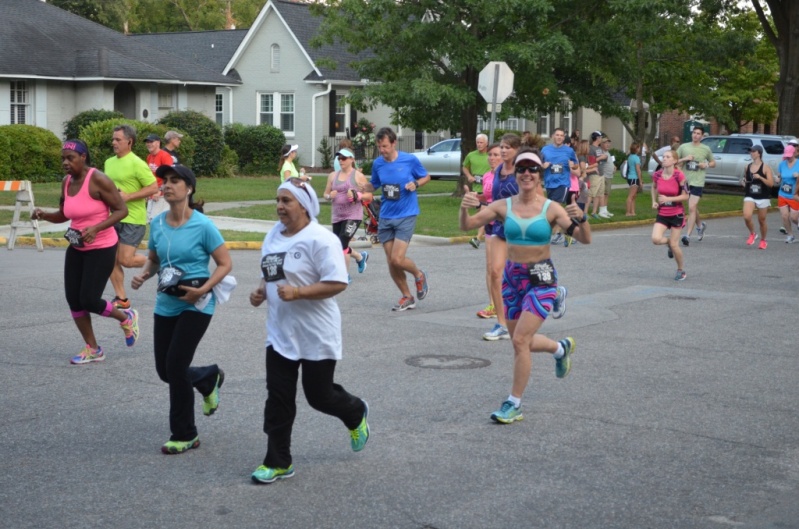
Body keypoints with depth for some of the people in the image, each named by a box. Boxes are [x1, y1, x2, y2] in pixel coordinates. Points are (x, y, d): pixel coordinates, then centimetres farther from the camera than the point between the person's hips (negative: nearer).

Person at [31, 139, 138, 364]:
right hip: (76, 249, 8)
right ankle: (92, 349, 19)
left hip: (101, 249, -7)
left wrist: (96, 228, -29)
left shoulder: (98, 180, -18)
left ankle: (127, 318, 21)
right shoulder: (66, 182, 4)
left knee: (89, 300, -9)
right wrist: (44, 215, -4)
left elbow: (122, 210, -18)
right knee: (73, 300, 4)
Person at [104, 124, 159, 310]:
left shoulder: (137, 164, -13)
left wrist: (128, 196, -20)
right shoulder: (109, 162, 10)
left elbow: (153, 188, -15)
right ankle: (121, 298, 14)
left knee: (126, 260, -11)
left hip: (132, 219, -7)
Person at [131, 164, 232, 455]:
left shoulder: (202, 225, -14)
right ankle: (210, 377, 42)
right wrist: (143, 275, -5)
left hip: (195, 304, -6)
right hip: (165, 304, 6)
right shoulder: (157, 223, 2)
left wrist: (203, 289, -21)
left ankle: (185, 435, 7)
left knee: (175, 365, -10)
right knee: (164, 369, 9)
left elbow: (225, 264, -8)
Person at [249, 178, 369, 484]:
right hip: (280, 334, 7)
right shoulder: (273, 235, 8)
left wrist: (298, 292, -28)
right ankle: (278, 462, 12)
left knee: (318, 395, 6)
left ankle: (356, 415, 38)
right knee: (278, 400, 4)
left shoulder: (320, 239, -17)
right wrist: (261, 292, 1)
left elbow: (337, 283, -22)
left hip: (316, 336, -6)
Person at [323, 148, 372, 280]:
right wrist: (329, 196, -8)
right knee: (341, 246, 14)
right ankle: (361, 257, 43)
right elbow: (325, 194, 15)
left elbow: (369, 196, -2)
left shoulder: (358, 176, -3)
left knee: (342, 244, -17)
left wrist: (356, 195, -20)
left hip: (353, 216, -6)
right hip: (337, 216, 6)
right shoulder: (333, 176, 9)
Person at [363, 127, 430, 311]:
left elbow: (426, 176, 7)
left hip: (406, 215, -4)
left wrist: (416, 183, -14)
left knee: (397, 259, -14)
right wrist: (365, 188, -7)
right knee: (391, 263, 4)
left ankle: (419, 275, 18)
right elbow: (373, 185, 16)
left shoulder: (410, 160, -8)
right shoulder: (378, 164, 2)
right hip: (385, 217, 4)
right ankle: (407, 298, 22)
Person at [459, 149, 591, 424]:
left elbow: (585, 239, -12)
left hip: (541, 279, -4)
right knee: (522, 341, 16)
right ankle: (562, 348, 48)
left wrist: (581, 218, -32)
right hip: (512, 277, 4)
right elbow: (467, 225, -5)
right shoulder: (504, 206, -1)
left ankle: (514, 404, 0)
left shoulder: (551, 209, -8)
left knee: (520, 340, -13)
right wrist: (464, 208, -26)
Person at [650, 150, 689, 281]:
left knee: (674, 245, 0)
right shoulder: (657, 175, -5)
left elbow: (685, 196, -13)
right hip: (662, 214, 3)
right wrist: (654, 201, 3)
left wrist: (668, 199, -23)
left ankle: (681, 270, 23)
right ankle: (669, 242, 19)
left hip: (676, 214, -3)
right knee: (655, 239, -17)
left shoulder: (679, 176, -17)